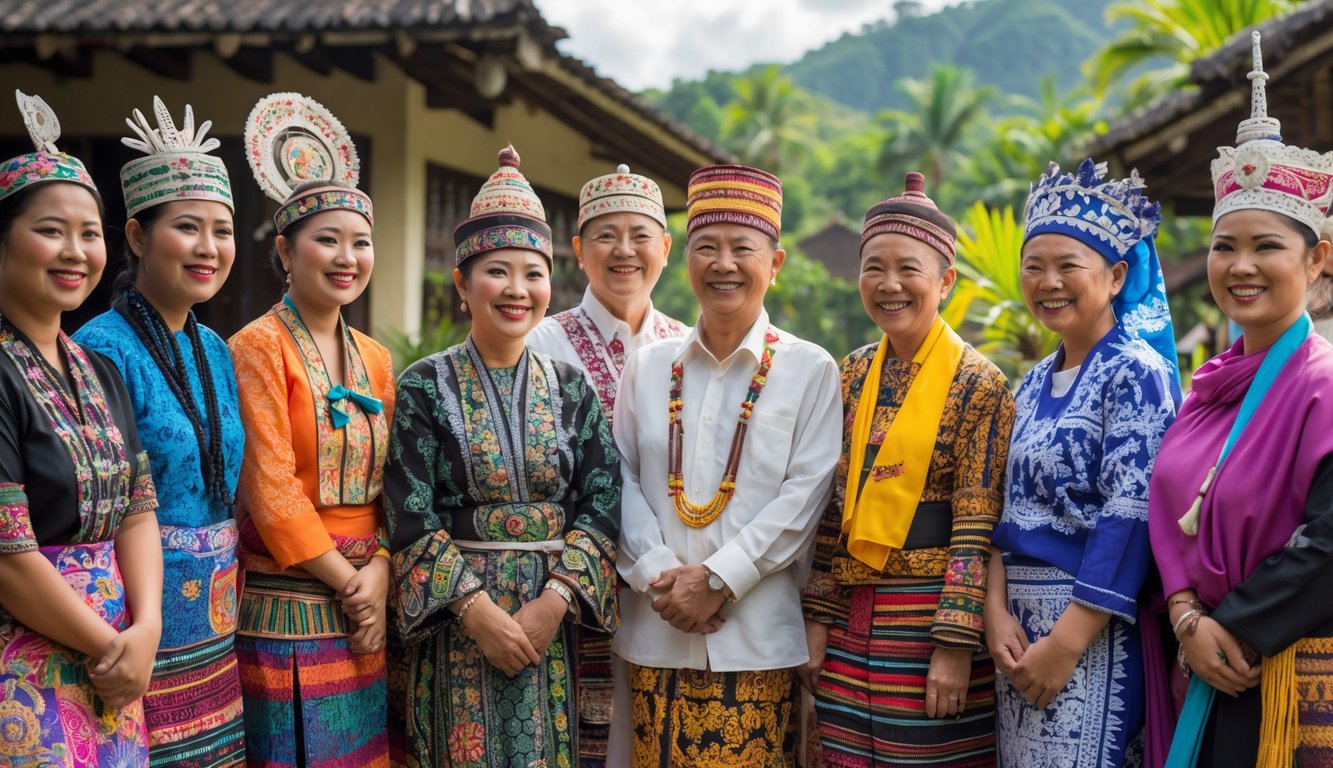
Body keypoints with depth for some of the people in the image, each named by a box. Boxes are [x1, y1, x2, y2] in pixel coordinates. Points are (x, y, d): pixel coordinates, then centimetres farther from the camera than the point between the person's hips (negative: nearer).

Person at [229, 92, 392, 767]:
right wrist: (348, 583, -9)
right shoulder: (258, 347, -7)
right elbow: (270, 492, -13)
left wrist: (380, 570, -5)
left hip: (364, 610, 6)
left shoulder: (374, 358, 12)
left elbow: (390, 482, 11)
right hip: (286, 605, -6)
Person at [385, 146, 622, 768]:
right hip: (457, 622, -2)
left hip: (551, 622, 3)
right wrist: (478, 609, -15)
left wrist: (554, 600, -12)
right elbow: (411, 517, -8)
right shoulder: (425, 387, -3)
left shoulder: (571, 389, 6)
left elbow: (602, 500, 0)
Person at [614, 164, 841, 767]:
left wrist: (718, 578, -13)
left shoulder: (809, 371, 0)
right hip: (656, 628, 3)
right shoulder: (649, 366, 9)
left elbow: (804, 493, -7)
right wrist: (656, 575, -9)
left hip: (757, 634, -2)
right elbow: (621, 479, 5)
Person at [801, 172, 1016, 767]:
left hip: (931, 619, -5)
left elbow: (977, 529, -12)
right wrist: (817, 616, 5)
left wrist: (956, 644, -16)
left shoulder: (978, 383, -8)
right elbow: (834, 505, 9)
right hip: (851, 619, 5)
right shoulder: (855, 374, 7)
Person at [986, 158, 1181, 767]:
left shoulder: (1136, 372, -9)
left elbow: (1132, 516, -17)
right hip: (1018, 625, 7)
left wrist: (1067, 641, -20)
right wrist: (997, 611, -4)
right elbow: (1009, 507, 10)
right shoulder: (1035, 383, 12)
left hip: (1096, 630, -7)